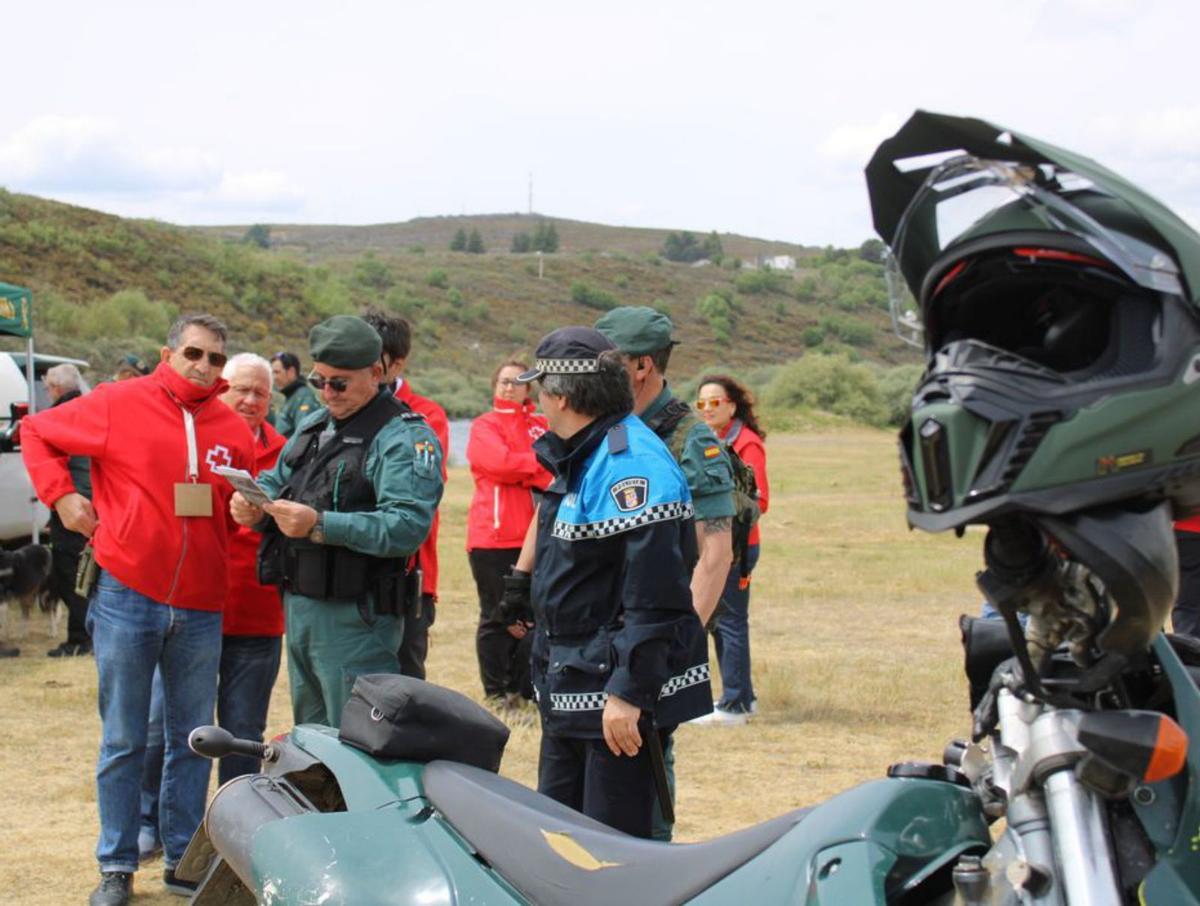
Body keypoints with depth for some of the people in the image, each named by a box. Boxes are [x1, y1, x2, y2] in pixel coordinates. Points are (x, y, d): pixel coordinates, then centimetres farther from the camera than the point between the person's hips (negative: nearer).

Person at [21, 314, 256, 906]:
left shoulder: (235, 431, 6)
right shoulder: (119, 405, -4)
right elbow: (37, 434, 6)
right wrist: (60, 495, -4)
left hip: (201, 607, 3)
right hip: (128, 597, -3)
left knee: (191, 739, 10)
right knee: (123, 740, 4)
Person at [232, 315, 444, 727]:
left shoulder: (404, 437, -12)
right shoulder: (313, 425, 17)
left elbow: (407, 526, -24)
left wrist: (320, 525, -31)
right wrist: (253, 505, -4)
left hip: (355, 617, -9)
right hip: (298, 608, 9)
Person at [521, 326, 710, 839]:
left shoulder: (632, 462, -19)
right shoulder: (582, 459, 14)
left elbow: (654, 598, -24)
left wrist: (628, 691, -26)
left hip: (616, 697, -11)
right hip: (571, 691, 11)